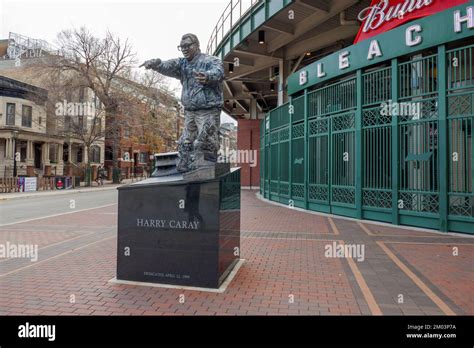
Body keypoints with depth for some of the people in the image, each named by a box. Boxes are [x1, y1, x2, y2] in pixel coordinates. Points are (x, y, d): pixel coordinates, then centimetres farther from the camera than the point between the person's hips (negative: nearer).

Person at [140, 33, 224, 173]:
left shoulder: (211, 61, -4)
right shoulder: (182, 64, 16)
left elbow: (218, 73, -26)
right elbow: (167, 66, -2)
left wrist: (207, 76, -50)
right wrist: (154, 63, -25)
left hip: (208, 111, -7)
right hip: (189, 112, 7)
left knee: (206, 146, -9)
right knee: (185, 145, 10)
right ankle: (182, 172, 20)